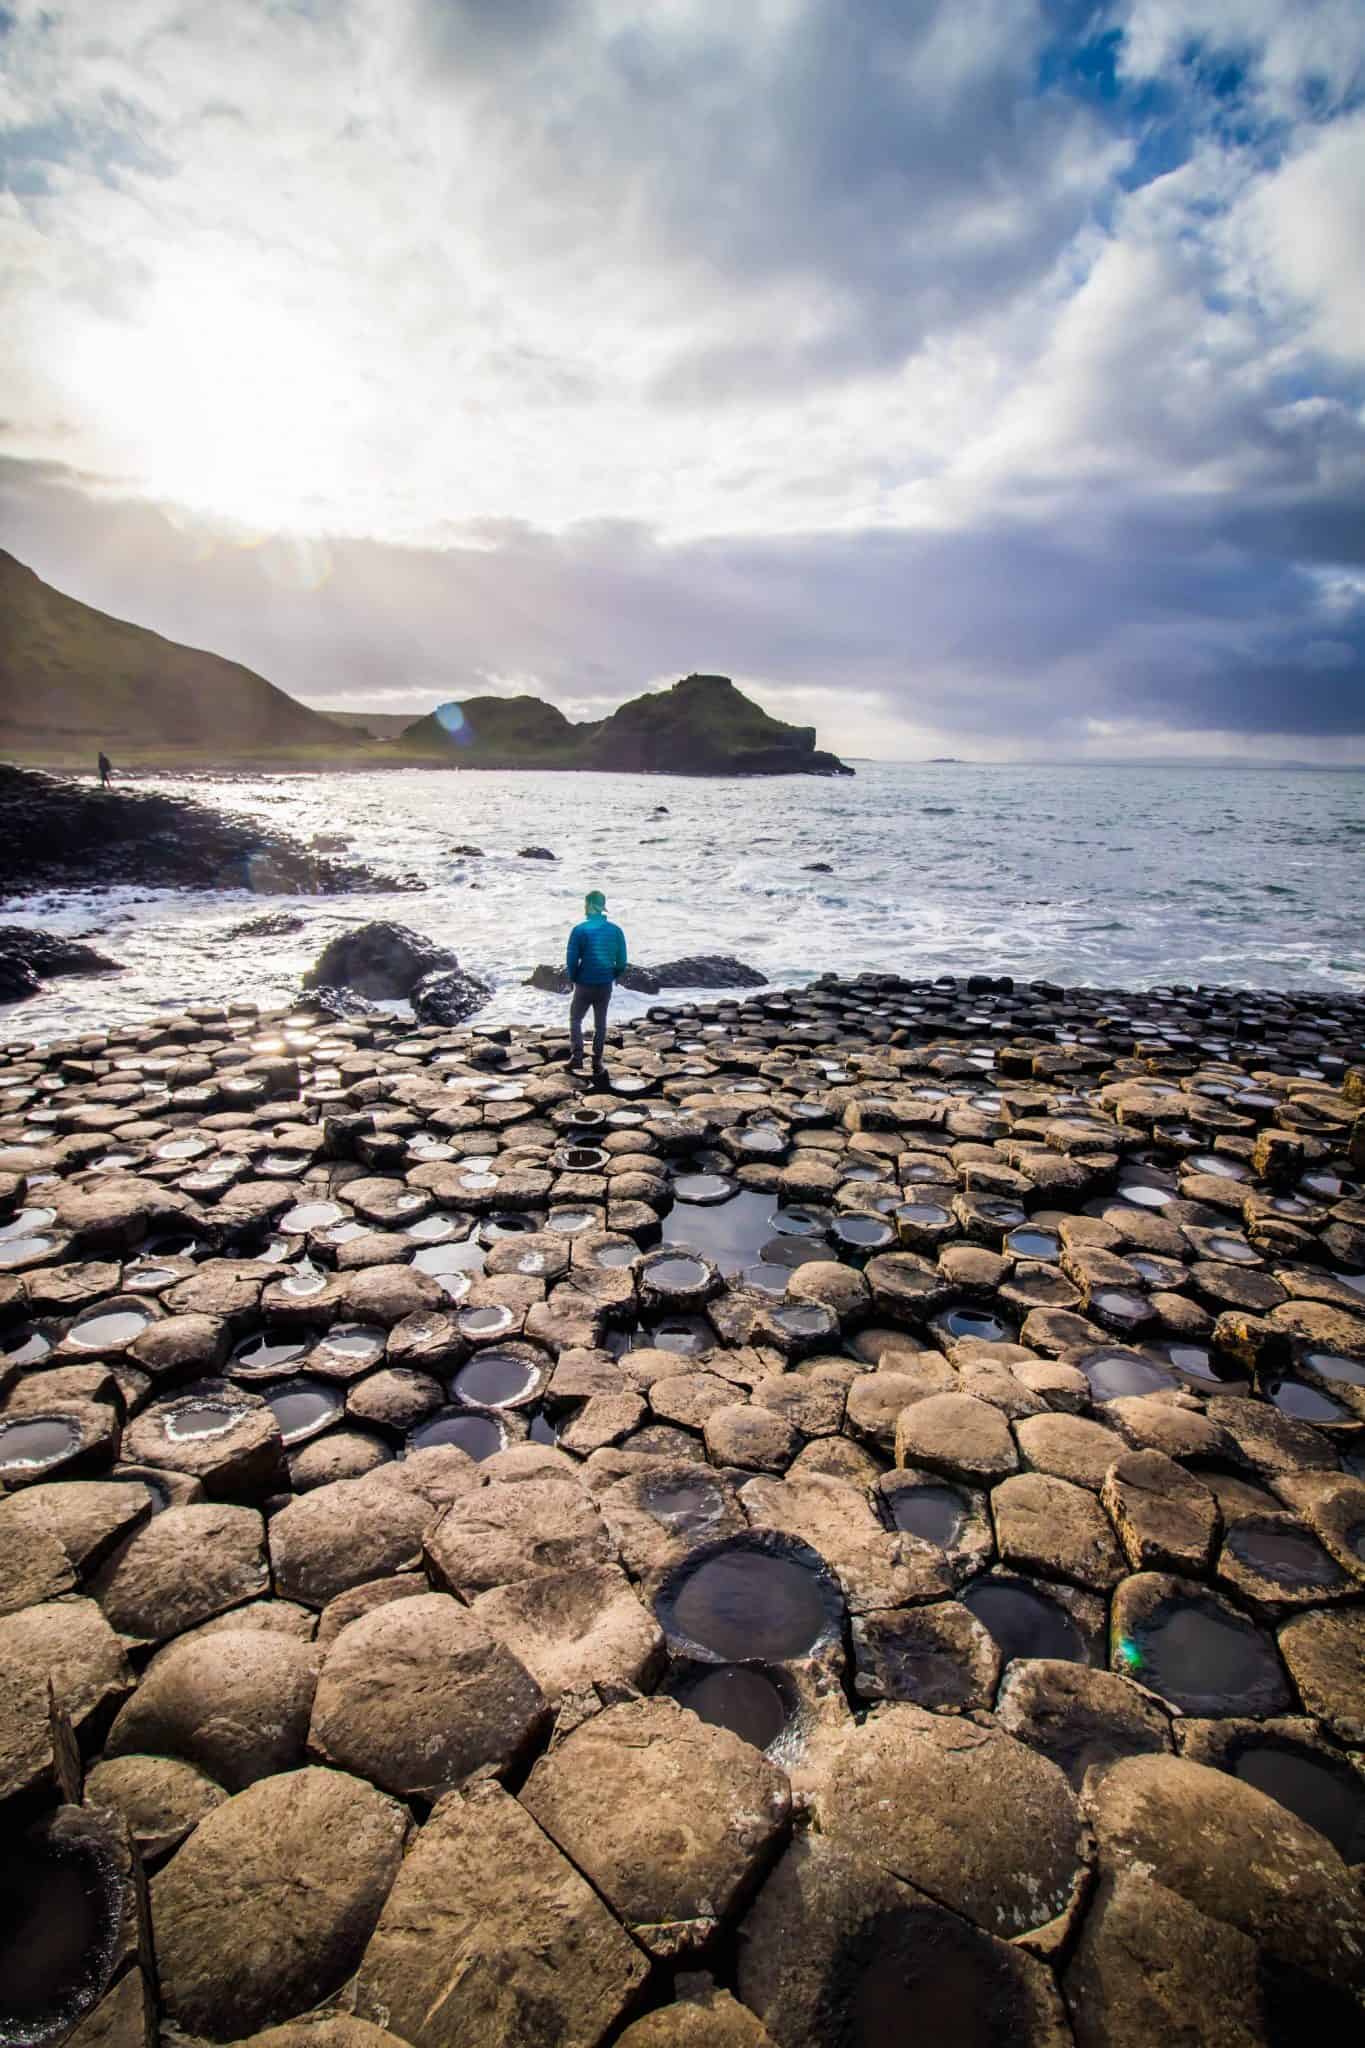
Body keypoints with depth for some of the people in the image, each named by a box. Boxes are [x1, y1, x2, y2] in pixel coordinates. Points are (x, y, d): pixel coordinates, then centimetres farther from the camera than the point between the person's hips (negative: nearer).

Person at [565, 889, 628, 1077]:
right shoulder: (616, 930, -4)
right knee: (600, 1023, 14)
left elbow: (571, 959, -11)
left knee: (575, 1019, 16)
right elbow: (621, 961, 0)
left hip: (584, 985, -3)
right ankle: (597, 1063, 16)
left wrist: (573, 979, 6)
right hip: (605, 986, 3)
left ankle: (577, 1055, 2)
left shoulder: (579, 930, -13)